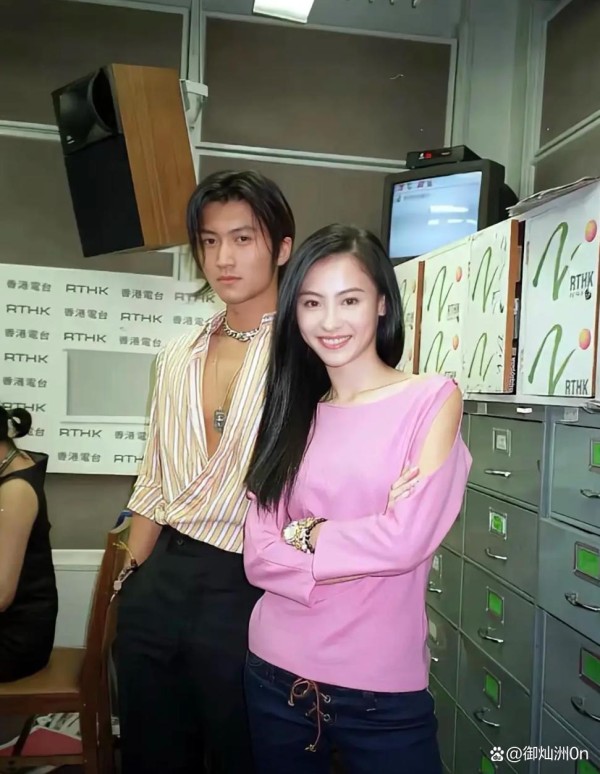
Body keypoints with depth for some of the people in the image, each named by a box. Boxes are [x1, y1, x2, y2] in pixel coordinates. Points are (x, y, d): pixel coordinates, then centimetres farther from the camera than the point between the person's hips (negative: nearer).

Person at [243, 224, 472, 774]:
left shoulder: (433, 398, -7)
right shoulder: (291, 412, 3)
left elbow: (407, 540, -17)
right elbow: (259, 557, -4)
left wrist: (306, 533, -7)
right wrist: (366, 548, -15)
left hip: (383, 690, -4)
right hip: (276, 674, 4)